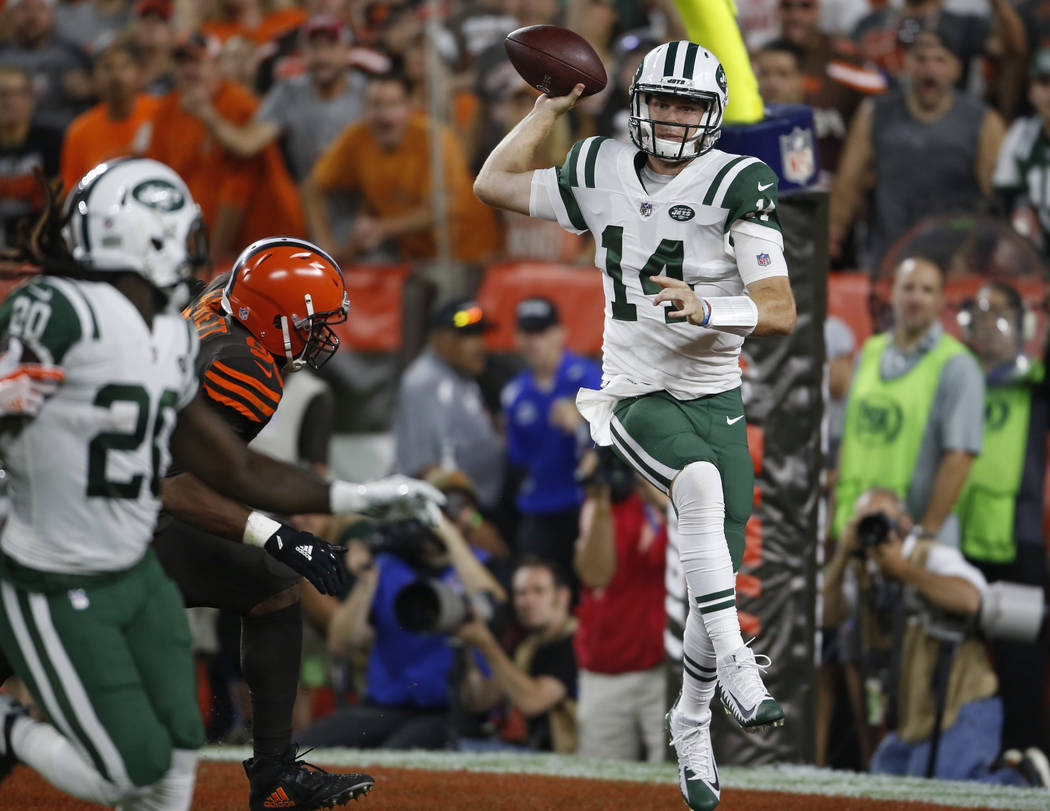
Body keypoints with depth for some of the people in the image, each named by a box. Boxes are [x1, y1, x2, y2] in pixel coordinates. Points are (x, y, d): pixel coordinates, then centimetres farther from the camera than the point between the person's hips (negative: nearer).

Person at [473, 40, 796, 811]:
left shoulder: (736, 185, -8)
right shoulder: (604, 175, 3)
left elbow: (781, 312, -13)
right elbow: (494, 184, 15)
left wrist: (705, 311, -30)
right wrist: (551, 108, 12)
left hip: (717, 399, 1)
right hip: (638, 396, -1)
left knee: (719, 576, 1)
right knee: (701, 481, -34)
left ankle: (692, 721, 25)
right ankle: (733, 663, -34)